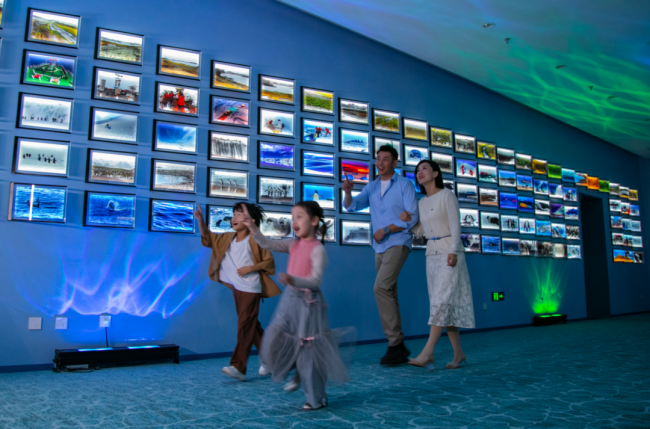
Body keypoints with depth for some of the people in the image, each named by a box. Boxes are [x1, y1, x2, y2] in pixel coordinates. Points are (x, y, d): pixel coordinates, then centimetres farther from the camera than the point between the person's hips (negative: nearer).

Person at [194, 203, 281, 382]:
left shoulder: (255, 240, -10)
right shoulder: (228, 239, 10)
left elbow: (269, 262, -8)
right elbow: (207, 237, 10)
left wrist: (250, 268, -19)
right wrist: (200, 219, -4)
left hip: (251, 288, -7)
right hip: (236, 287, 8)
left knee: (245, 325, -11)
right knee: (252, 326, 14)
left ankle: (238, 367, -12)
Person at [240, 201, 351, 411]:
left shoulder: (318, 249, -14)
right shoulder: (293, 244, 7)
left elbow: (315, 280, -22)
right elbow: (267, 244, 3)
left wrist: (293, 280, -38)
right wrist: (252, 228, -11)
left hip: (308, 302, -6)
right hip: (290, 299, 7)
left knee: (308, 349, 1)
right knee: (274, 342, 1)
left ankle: (317, 398, 18)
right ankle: (299, 373, 26)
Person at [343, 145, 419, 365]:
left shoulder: (404, 185, -2)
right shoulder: (372, 186, 14)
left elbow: (412, 217, -8)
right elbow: (352, 206, 4)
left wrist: (385, 229, -14)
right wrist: (347, 192, -17)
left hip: (398, 244, -6)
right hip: (380, 247, 7)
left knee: (381, 287, -21)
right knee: (389, 294, 8)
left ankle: (395, 343, -15)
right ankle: (399, 348, 15)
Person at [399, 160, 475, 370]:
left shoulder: (447, 195, -3)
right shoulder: (421, 203, 15)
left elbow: (455, 224, -10)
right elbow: (420, 232, 15)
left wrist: (453, 251, -20)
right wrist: (408, 220, -2)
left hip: (449, 252, -7)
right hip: (432, 254, 7)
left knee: (442, 300, -13)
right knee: (445, 304, 6)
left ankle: (427, 352, -19)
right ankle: (458, 353, 12)